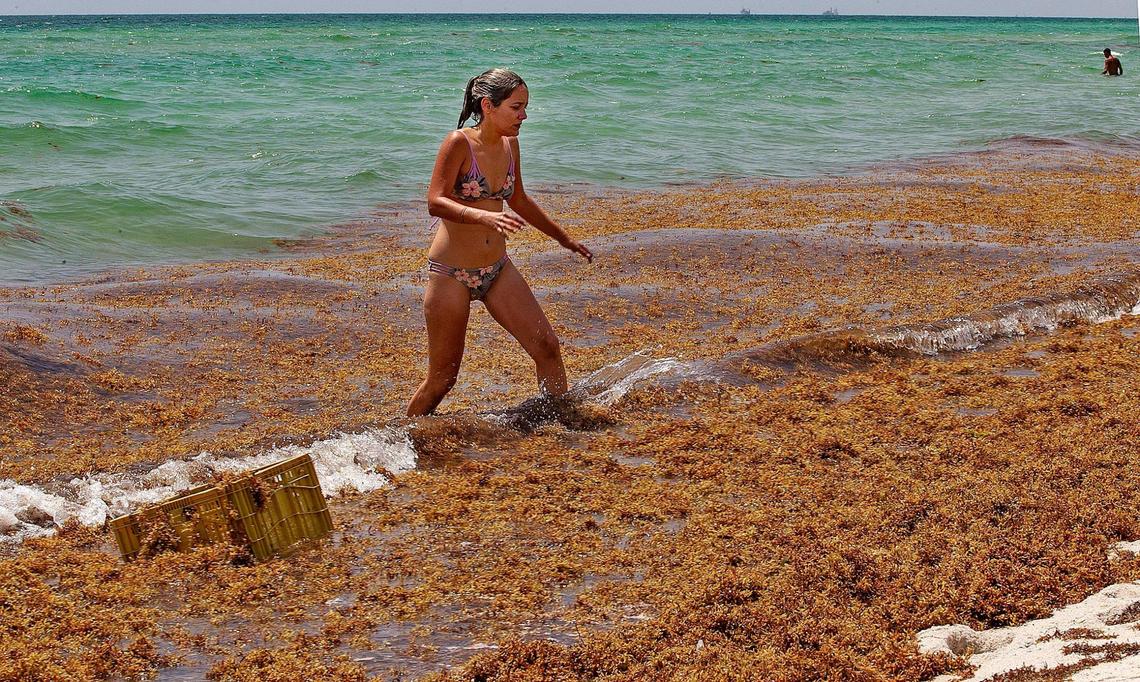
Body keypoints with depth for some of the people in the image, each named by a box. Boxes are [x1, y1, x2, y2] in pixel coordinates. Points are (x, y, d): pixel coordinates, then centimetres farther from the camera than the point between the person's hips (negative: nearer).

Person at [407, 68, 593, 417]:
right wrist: (486, 216, -41)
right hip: (451, 274, -6)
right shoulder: (459, 143, -14)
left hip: (498, 270, 6)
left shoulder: (510, 144, 6)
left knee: (546, 346, -3)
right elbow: (436, 202, -25)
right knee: (442, 377, 0)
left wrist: (565, 238, 29)